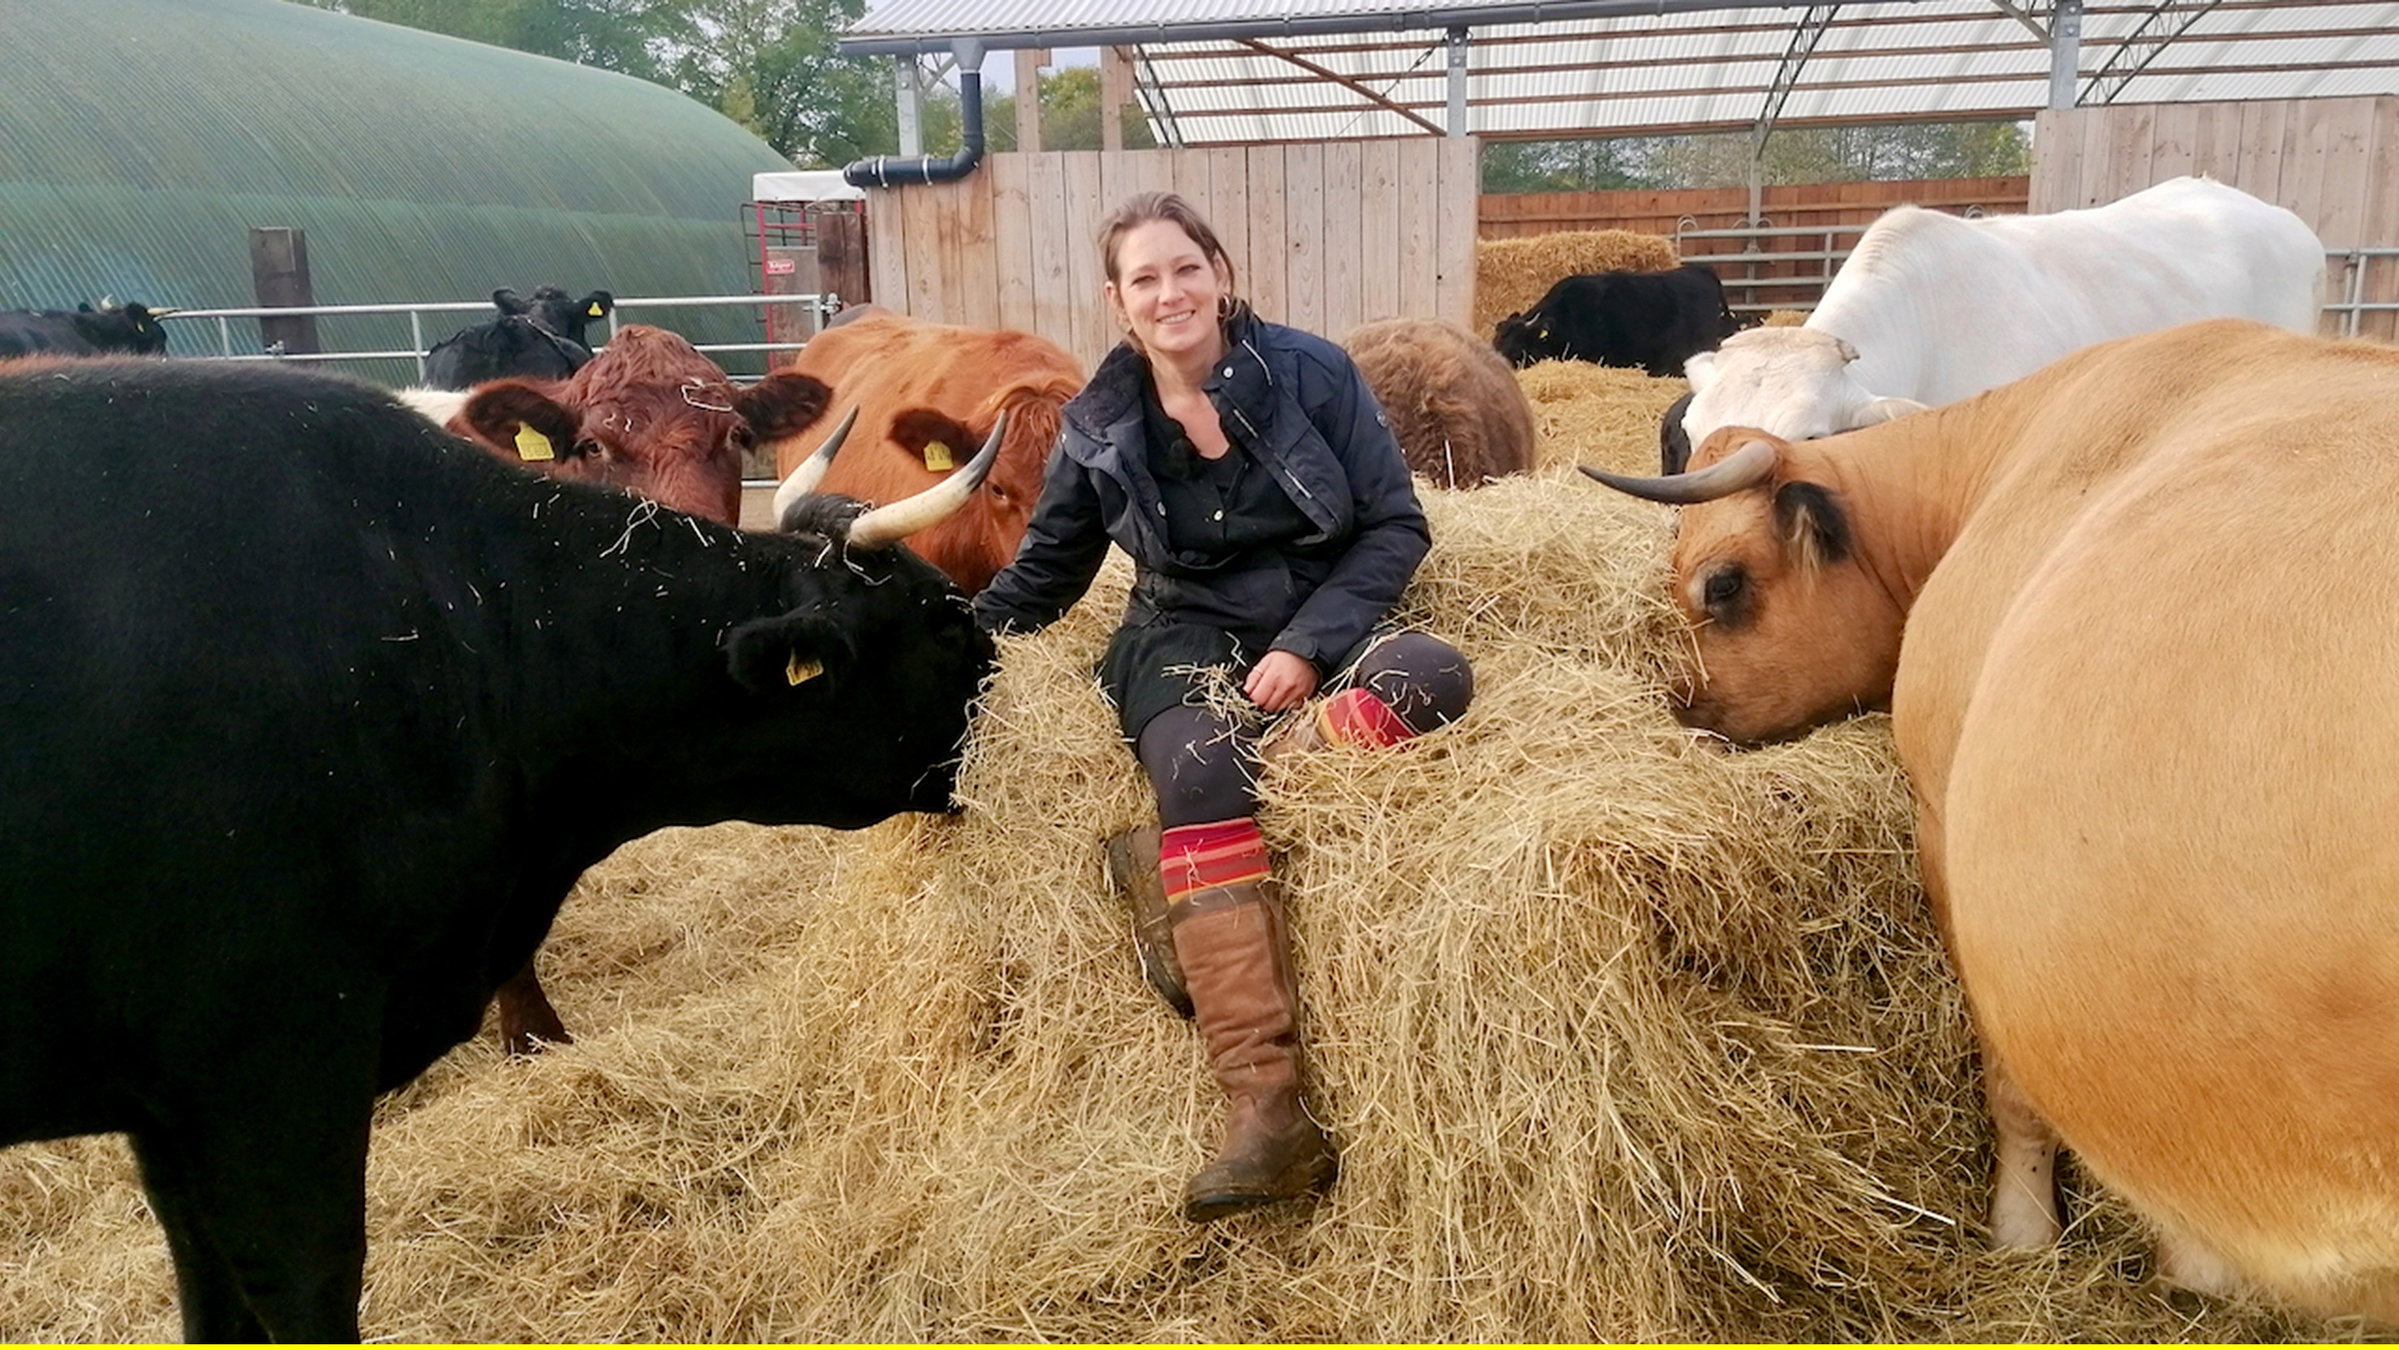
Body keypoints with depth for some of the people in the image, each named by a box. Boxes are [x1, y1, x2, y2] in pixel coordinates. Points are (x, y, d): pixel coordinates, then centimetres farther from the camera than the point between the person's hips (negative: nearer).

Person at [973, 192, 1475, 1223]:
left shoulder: (1310, 372, -4)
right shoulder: (1100, 426, 2)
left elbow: (1396, 526, -3)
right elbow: (1043, 575, 15)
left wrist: (1308, 645, -15)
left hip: (1318, 627, 1)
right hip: (1189, 641, 0)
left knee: (1438, 676, -32)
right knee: (1195, 773, -34)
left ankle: (1166, 863, -33)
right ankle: (1267, 1110, -39)